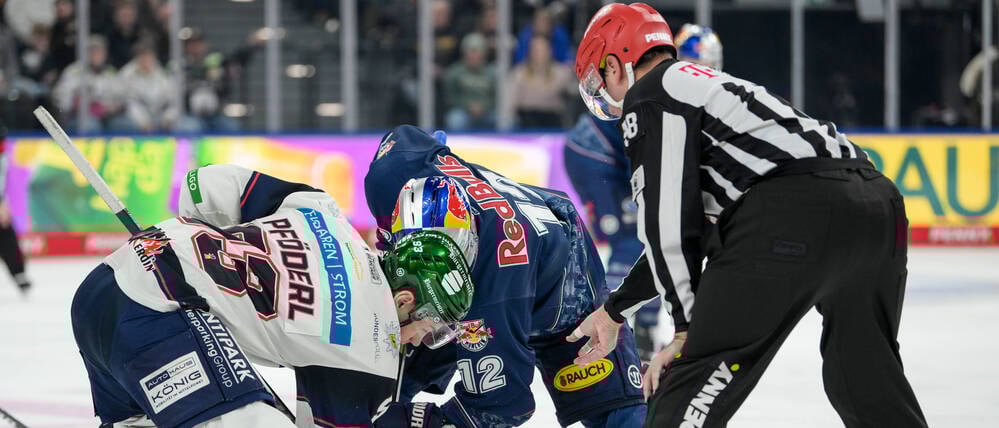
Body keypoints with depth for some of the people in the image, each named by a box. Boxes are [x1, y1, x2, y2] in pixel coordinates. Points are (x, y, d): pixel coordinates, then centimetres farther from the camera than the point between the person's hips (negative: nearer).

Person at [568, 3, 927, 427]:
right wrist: (614, 310, 43)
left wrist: (688, 324, 5)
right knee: (868, 381, 23)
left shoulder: (647, 95, 9)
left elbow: (668, 223, 0)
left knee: (697, 375, -7)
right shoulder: (709, 83, 36)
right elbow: (684, 235, 39)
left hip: (797, 209, -9)